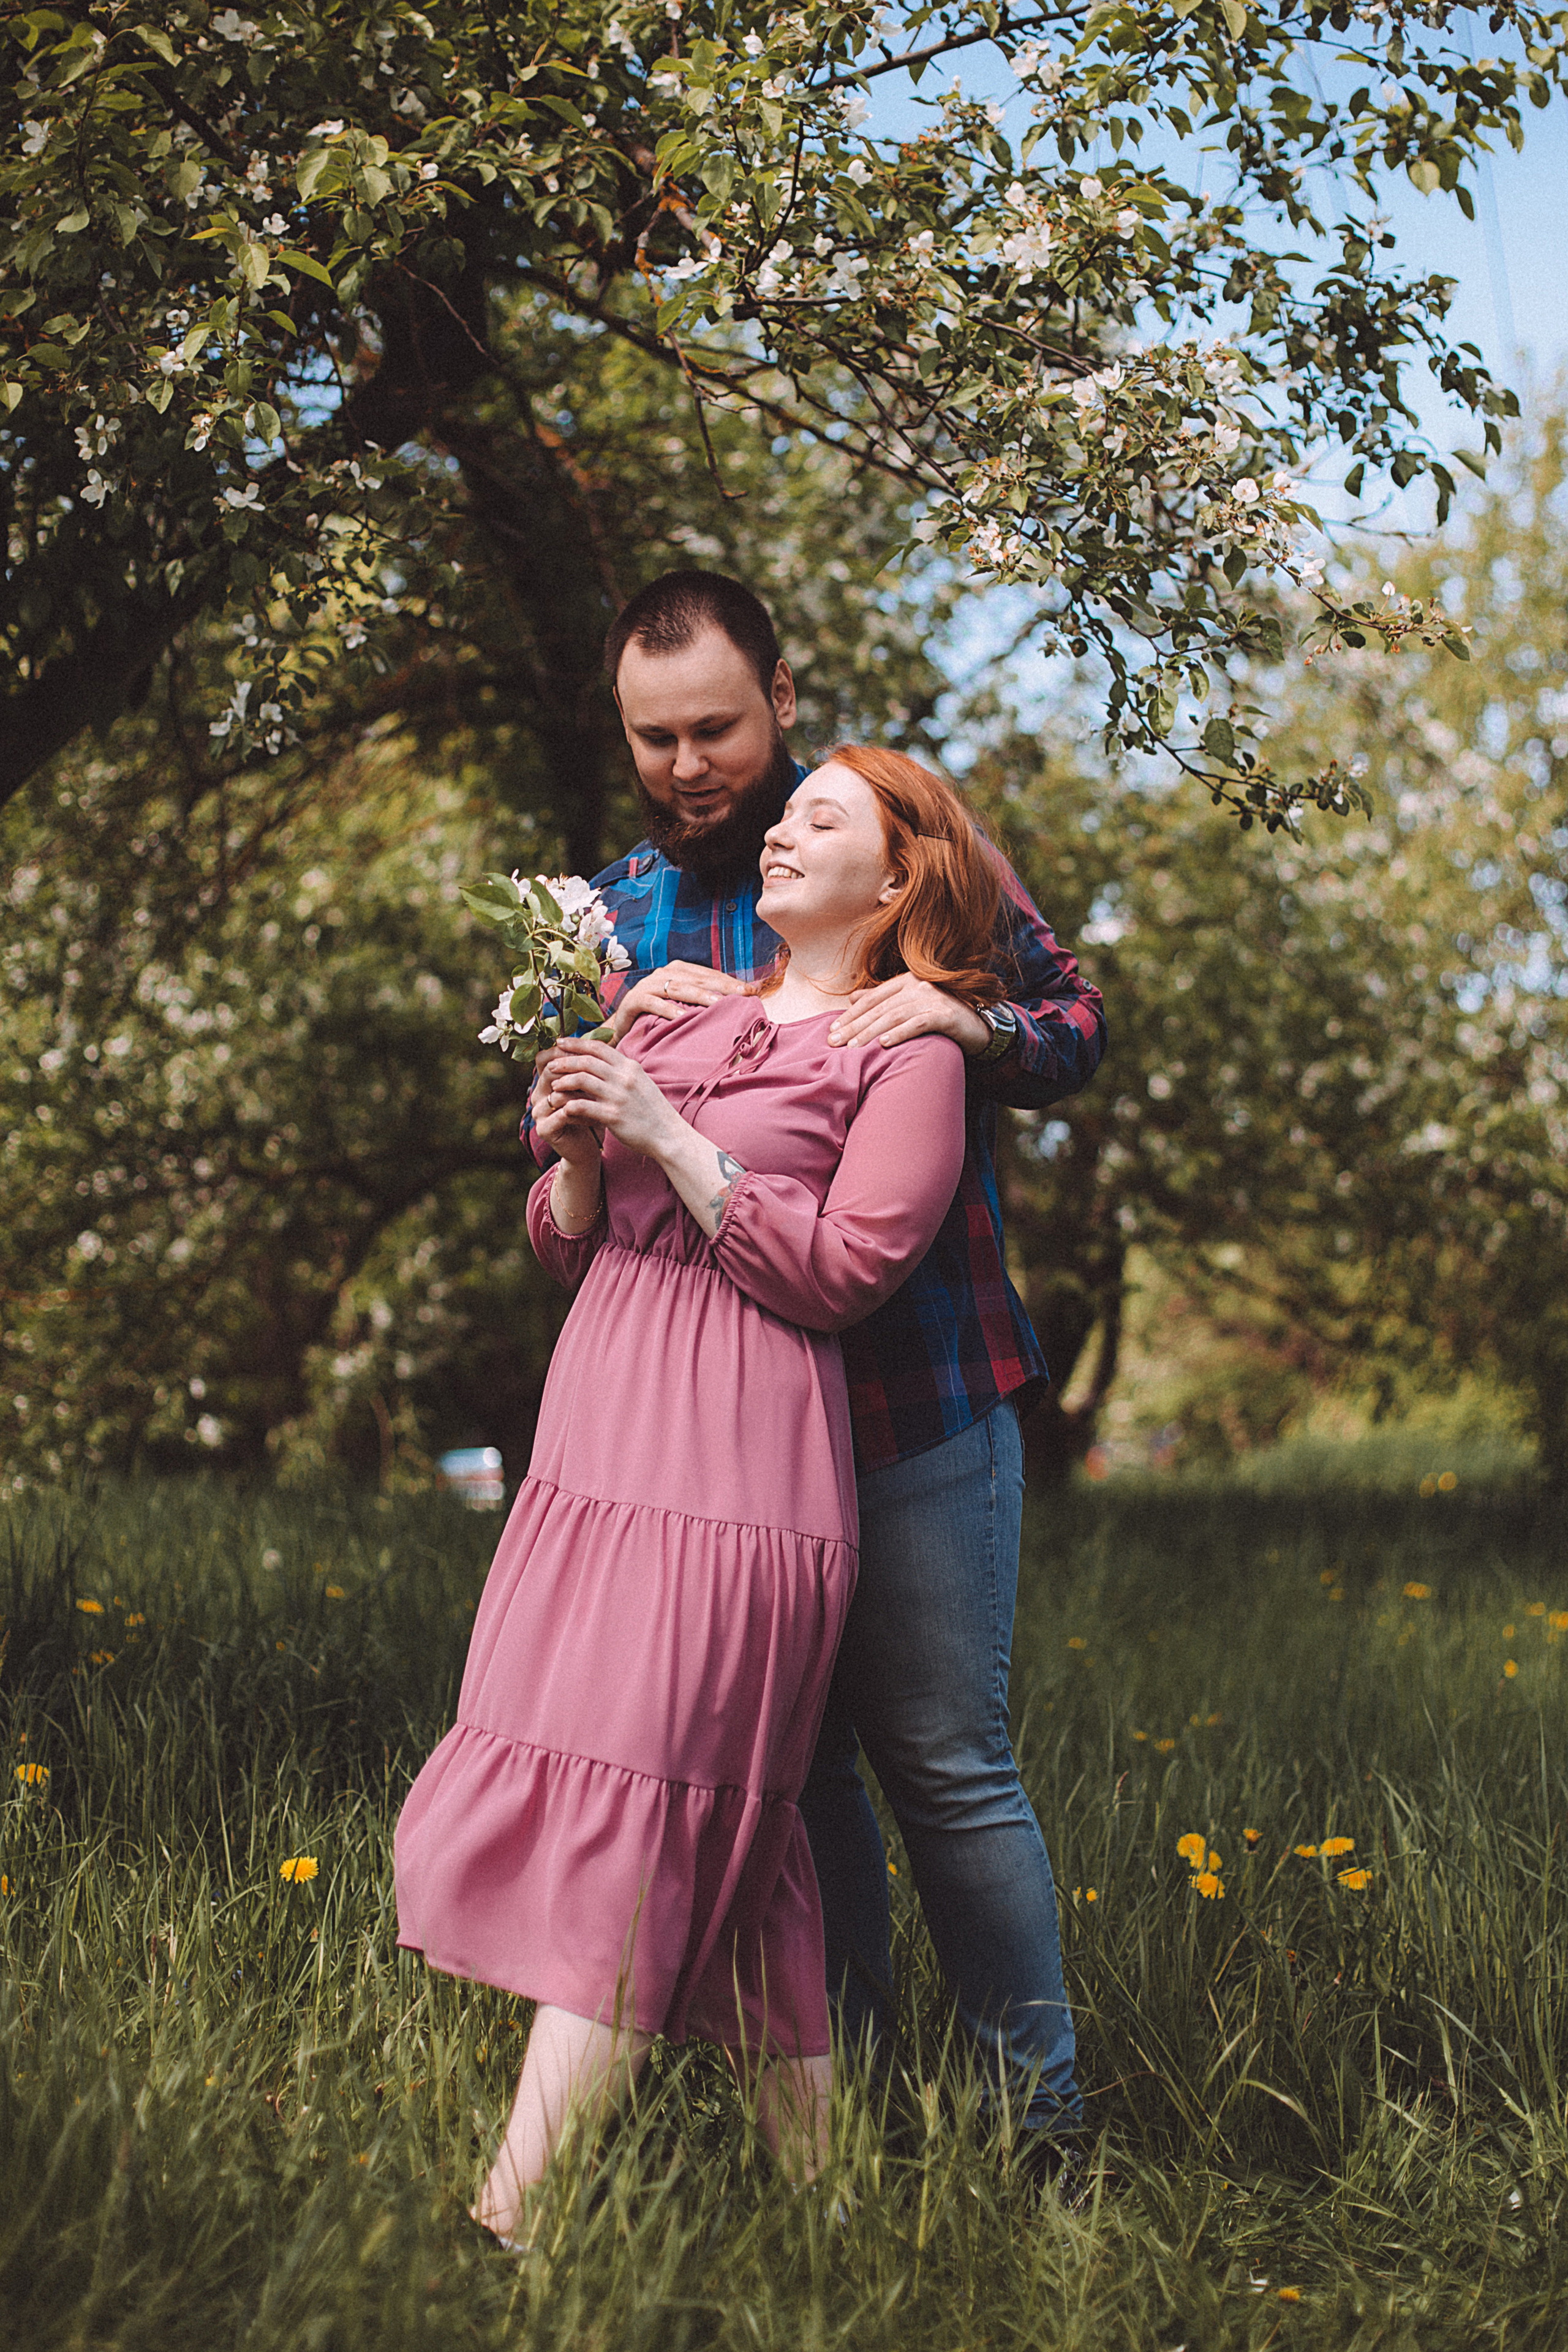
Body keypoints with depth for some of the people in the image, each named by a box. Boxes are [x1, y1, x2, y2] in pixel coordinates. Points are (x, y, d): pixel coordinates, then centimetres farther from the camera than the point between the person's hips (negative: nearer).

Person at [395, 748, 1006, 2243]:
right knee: (724, 1840, 5)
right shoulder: (683, 1017, 21)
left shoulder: (906, 1048, 3)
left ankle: (515, 2215, -13)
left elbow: (840, 1270, -9)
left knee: (618, 1832, -12)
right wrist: (575, 1151, 0)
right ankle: (811, 2186, 12)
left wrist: (669, 1136, -11)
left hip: (738, 1462, -6)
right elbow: (571, 1248, 21)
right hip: (596, 1442, 7)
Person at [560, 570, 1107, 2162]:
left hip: (917, 1391, -4)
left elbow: (1079, 1026, 1)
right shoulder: (615, 908, 12)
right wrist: (626, 1023, -11)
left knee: (945, 1761, -1)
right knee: (792, 1760, 13)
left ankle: (1040, 2119, 13)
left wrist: (976, 1024, -21)